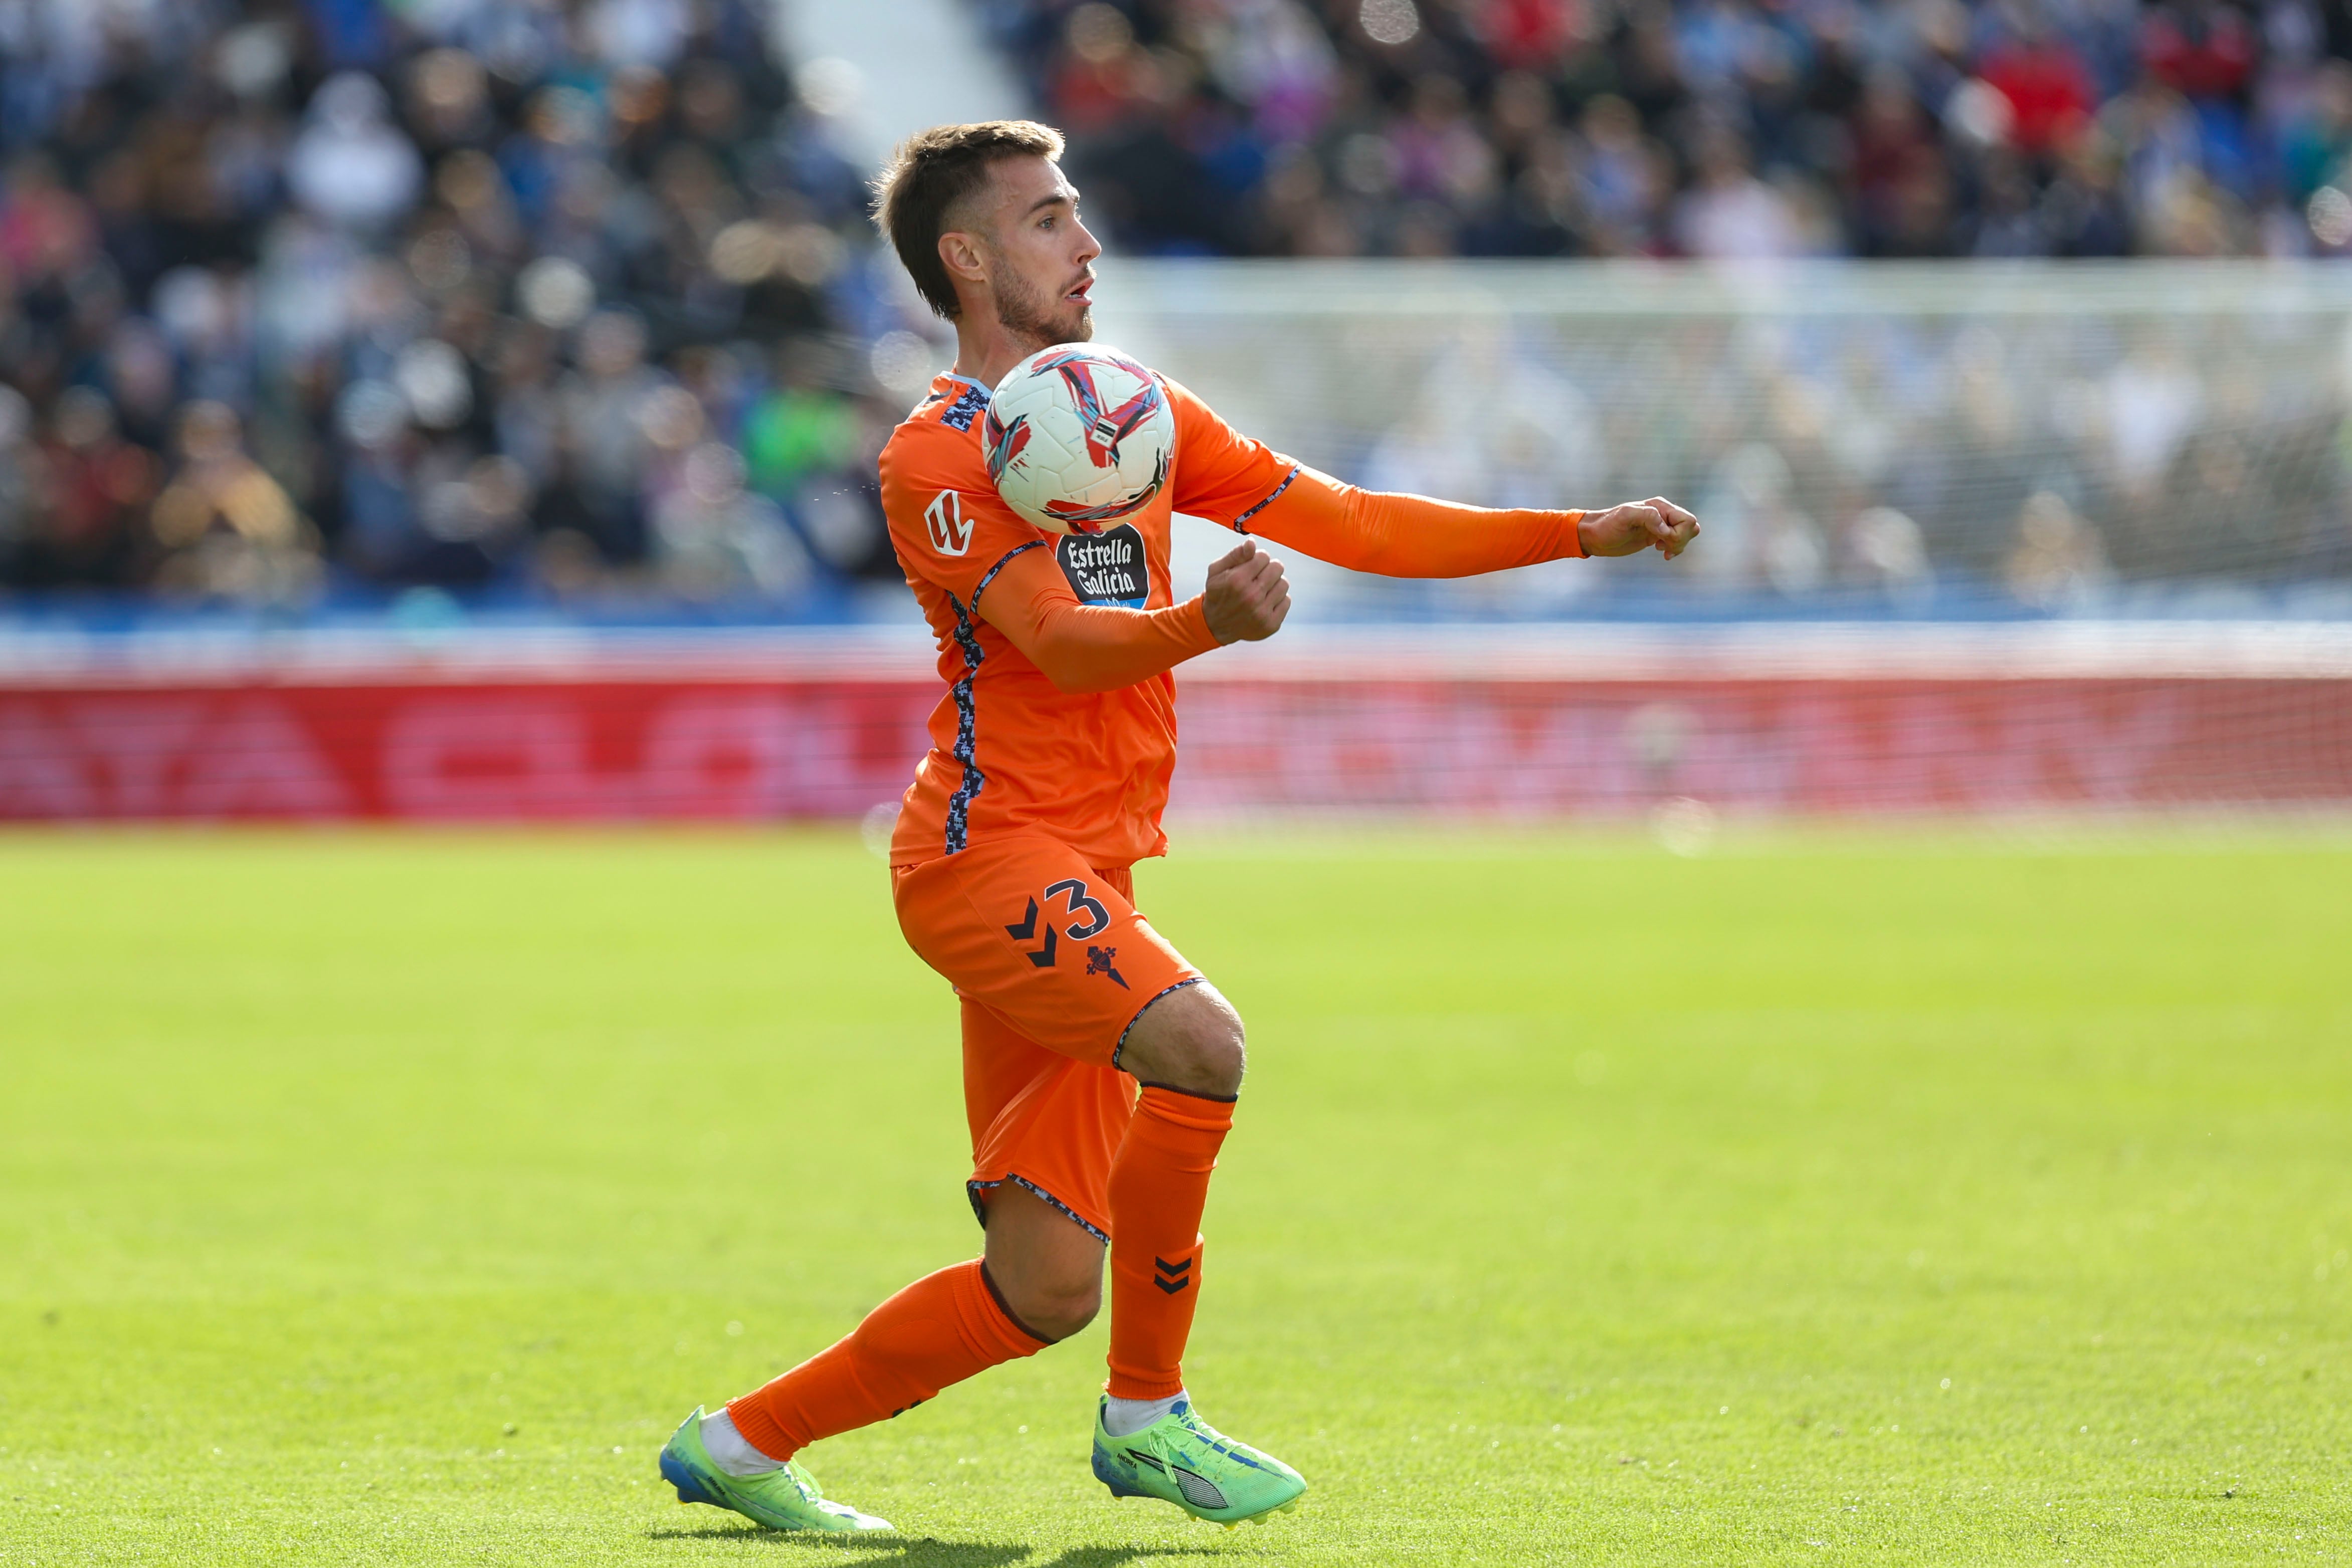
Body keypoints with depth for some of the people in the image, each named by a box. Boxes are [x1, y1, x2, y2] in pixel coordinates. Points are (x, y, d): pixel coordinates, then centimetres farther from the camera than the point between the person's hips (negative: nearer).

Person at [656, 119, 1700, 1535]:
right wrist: (1204, 624, -42)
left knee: (1045, 1290, 3)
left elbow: (1346, 523, 15)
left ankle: (743, 1443, 16)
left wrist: (1583, 535, 9)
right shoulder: (936, 457, -8)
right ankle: (1148, 1418, -15)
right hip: (989, 852, -8)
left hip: (1089, 882, 8)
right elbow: (1055, 638, -22)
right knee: (1198, 1043, -31)